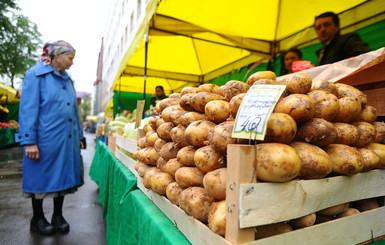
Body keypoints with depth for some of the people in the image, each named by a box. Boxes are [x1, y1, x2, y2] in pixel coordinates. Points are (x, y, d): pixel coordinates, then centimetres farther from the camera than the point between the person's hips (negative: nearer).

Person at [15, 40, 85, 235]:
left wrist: (79, 136, 14)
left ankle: (58, 216, 27)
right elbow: (28, 109, -11)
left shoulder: (67, 79, 14)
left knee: (62, 177, 11)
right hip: (45, 138, -6)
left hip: (67, 139, 6)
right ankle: (38, 219, 26)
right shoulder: (36, 74, -5)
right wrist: (29, 141, -15)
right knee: (42, 178, 7)